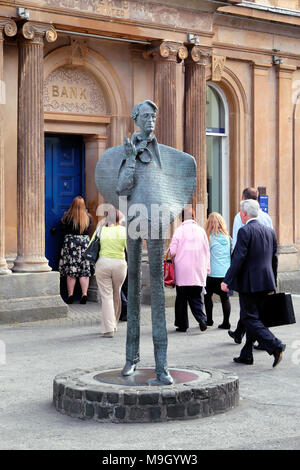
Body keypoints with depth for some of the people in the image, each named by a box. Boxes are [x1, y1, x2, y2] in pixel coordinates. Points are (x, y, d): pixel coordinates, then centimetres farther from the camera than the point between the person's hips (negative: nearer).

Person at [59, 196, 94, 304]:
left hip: (70, 243, -2)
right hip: (85, 242, 2)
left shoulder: (67, 216, -8)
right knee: (84, 271, 5)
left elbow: (63, 227, 2)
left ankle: (70, 296, 2)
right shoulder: (88, 217, 1)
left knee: (70, 271, 2)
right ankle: (84, 295, 2)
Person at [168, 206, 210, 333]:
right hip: (198, 272, 3)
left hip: (182, 272, -3)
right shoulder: (201, 231, 2)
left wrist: (169, 252, 14)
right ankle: (201, 318, -11)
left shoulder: (179, 230, -9)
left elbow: (172, 252, -9)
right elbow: (207, 252, 7)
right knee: (195, 297, 10)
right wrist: (206, 269, 16)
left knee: (181, 298, 8)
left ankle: (182, 324, 12)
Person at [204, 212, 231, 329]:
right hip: (227, 273, 4)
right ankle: (226, 322, 3)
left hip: (214, 273, -4)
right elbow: (231, 253, 10)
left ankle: (209, 320, 16)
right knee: (225, 297, 5)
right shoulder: (227, 237, 4)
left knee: (208, 295, 13)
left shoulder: (211, 237, -7)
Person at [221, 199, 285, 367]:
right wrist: (273, 283, 21)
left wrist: (227, 281, -13)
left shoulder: (245, 231, -12)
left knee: (250, 318, -2)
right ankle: (246, 355, 19)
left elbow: (239, 258, -17)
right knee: (253, 317, 14)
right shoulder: (270, 231, 10)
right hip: (266, 283, 7)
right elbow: (274, 259, 14)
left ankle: (275, 346, -15)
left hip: (249, 282, -7)